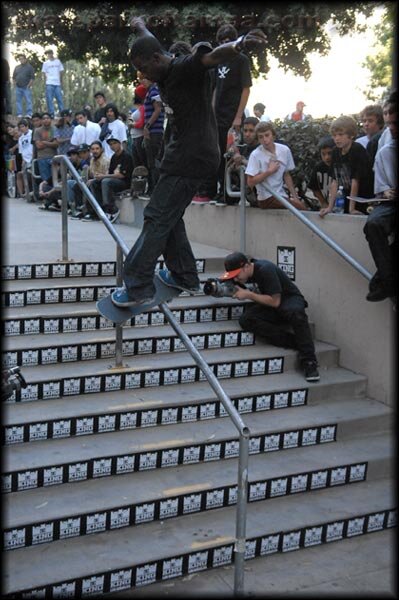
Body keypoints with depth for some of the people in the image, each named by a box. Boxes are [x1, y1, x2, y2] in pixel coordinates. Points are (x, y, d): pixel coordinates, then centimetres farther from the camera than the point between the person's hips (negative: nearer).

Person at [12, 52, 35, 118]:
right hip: (18, 88, 5)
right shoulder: (17, 67, 14)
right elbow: (14, 77, 19)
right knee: (18, 101, 5)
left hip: (26, 87, -5)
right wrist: (15, 84, 8)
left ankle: (29, 114, -9)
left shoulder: (29, 67, 1)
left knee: (28, 101, -8)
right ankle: (19, 114, 9)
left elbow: (32, 77, -4)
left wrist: (28, 85, -9)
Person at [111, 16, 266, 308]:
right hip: (183, 155, 10)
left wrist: (238, 44, -57)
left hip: (191, 157, -10)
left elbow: (213, 56, -35)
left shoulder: (187, 67, -13)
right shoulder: (166, 72, 13)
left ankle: (138, 287, -10)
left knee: (158, 219, -11)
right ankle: (185, 276, 24)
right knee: (170, 216, 16)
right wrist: (140, 26, 55)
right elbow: (150, 42, 35)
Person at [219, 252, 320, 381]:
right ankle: (294, 342, -25)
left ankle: (308, 361, -35)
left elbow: (275, 302, -27)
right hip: (269, 308, 6)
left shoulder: (266, 270, -24)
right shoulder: (244, 272, -2)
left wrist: (248, 294, -23)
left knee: (295, 312, -42)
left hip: (289, 298, -6)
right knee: (246, 320, -25)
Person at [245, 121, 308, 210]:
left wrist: (295, 197, 8)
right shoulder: (256, 155, -11)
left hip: (282, 195, 6)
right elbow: (250, 182, -14)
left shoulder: (285, 150, 2)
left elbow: (287, 175, 12)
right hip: (267, 198, -6)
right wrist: (269, 171, -15)